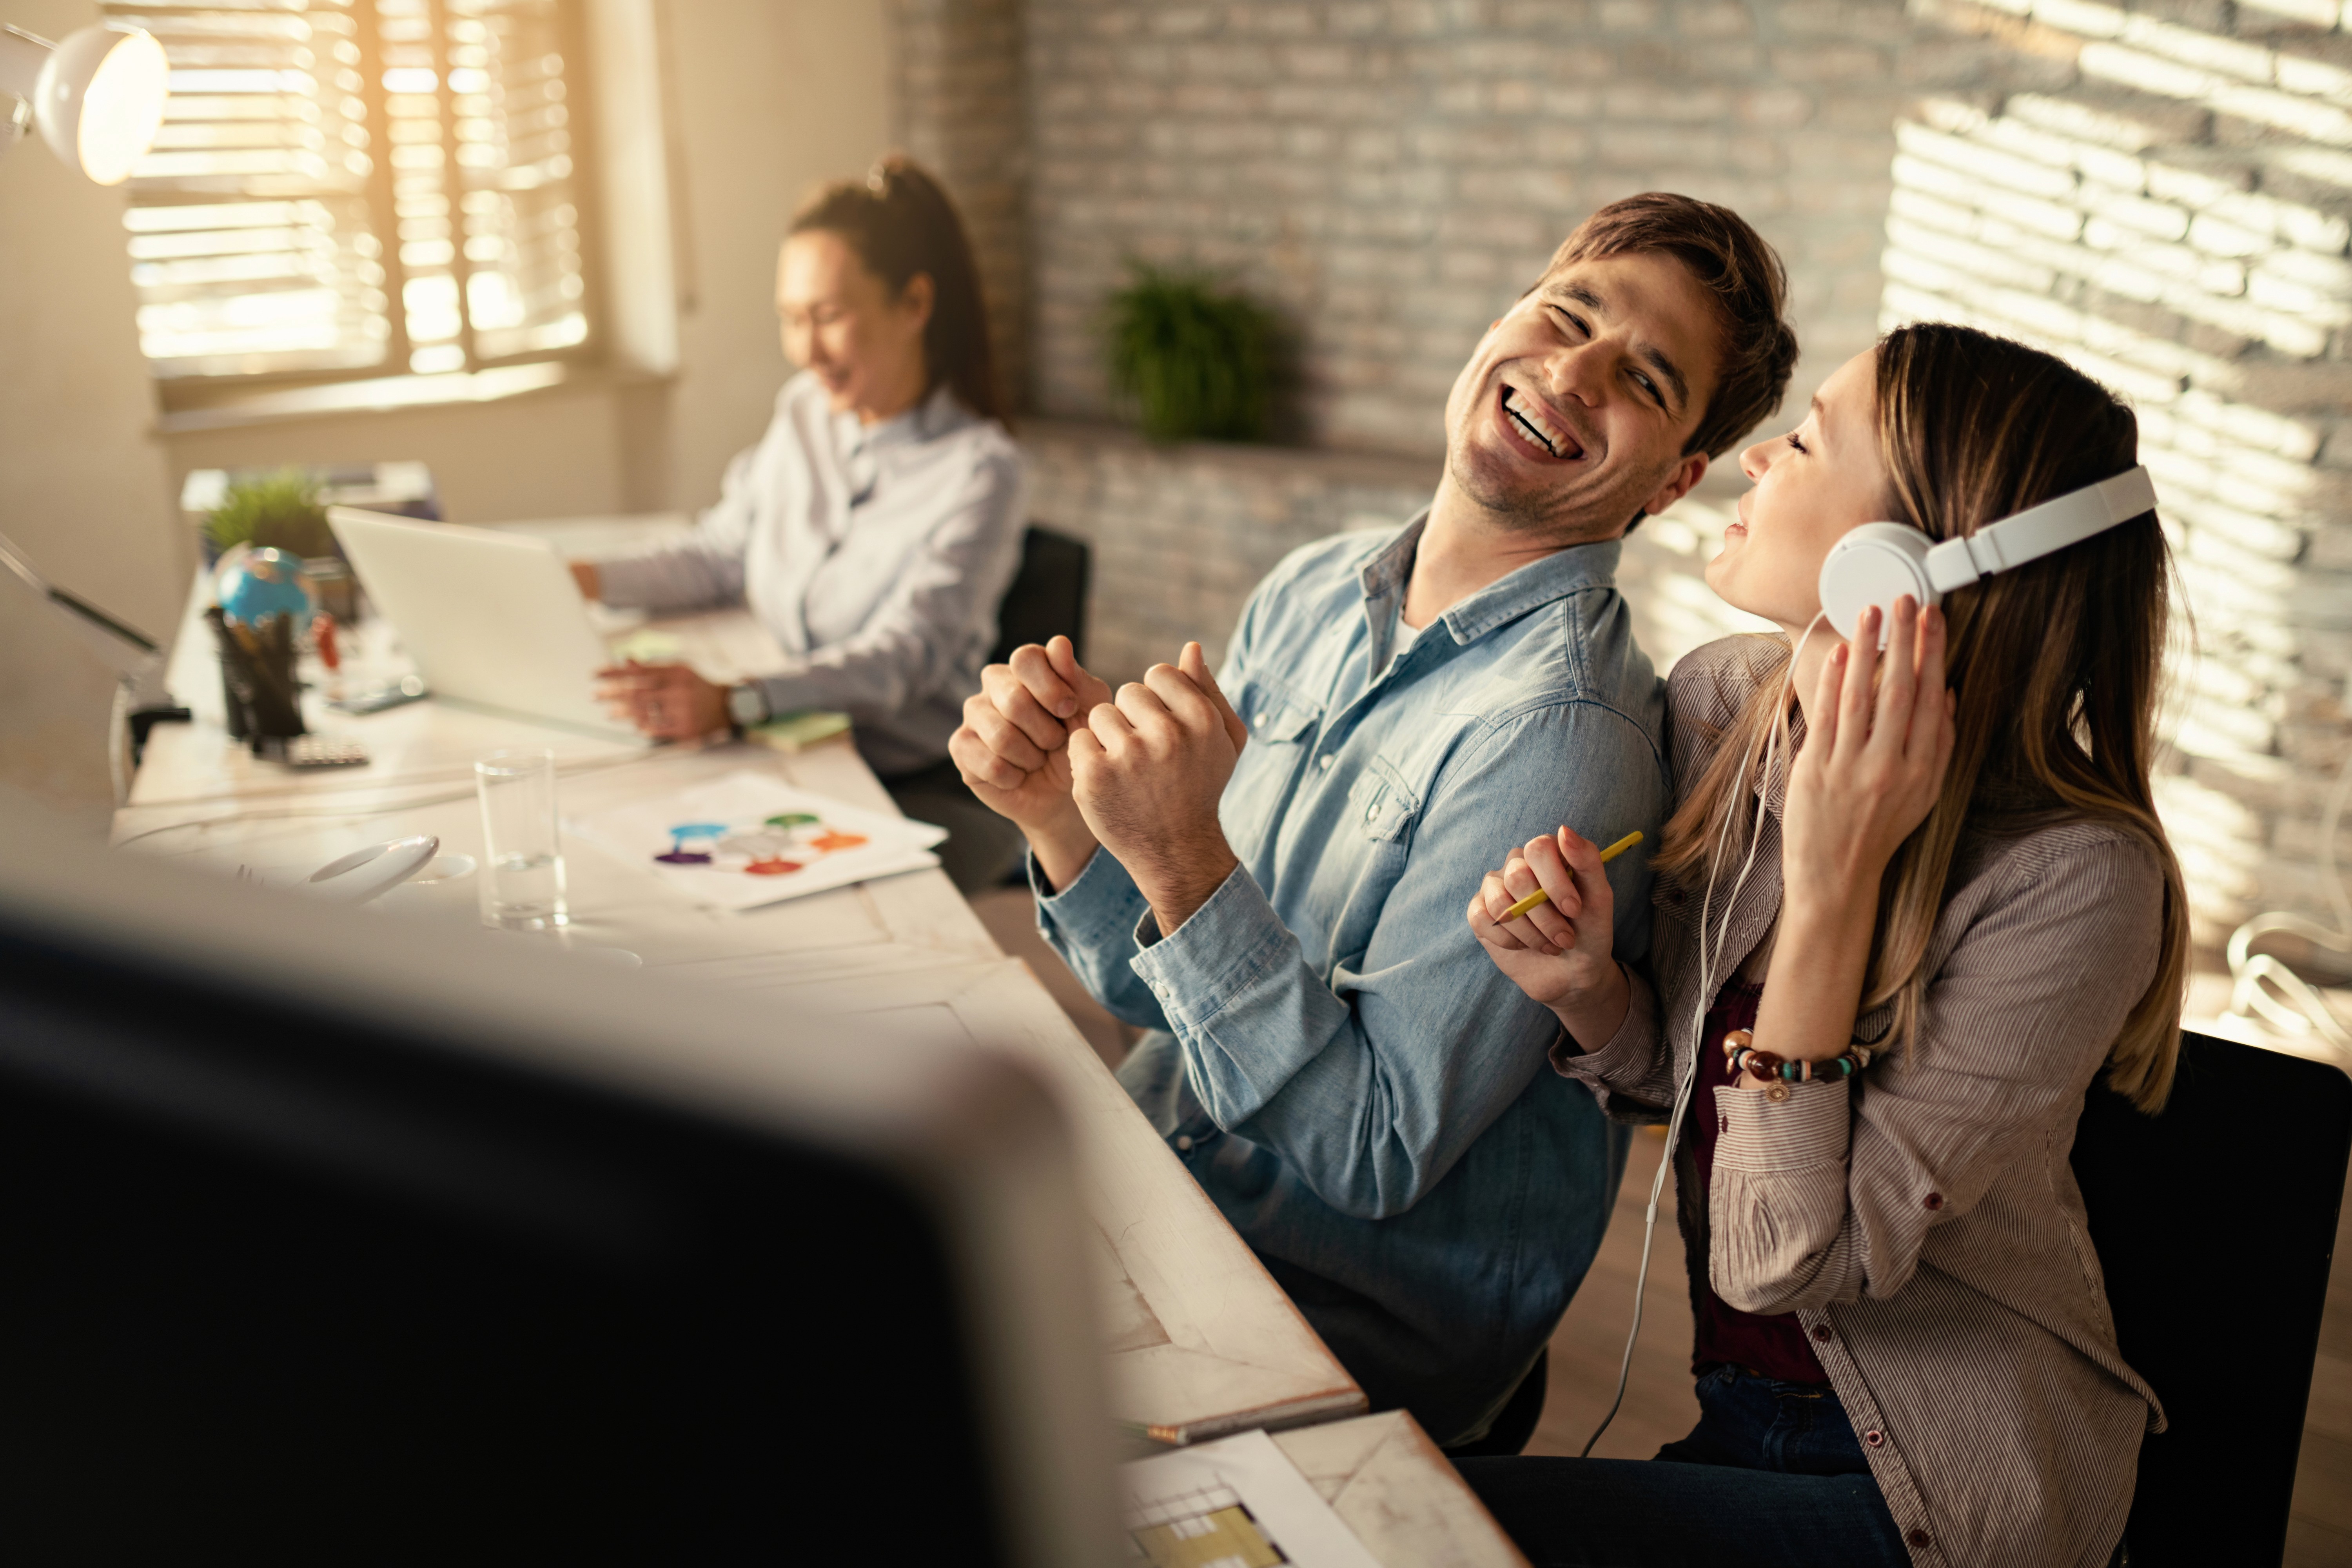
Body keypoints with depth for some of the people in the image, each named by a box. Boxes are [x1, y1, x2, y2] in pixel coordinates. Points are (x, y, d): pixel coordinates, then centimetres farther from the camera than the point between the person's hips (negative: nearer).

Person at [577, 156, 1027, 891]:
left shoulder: (978, 470, -12)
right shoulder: (802, 414, 10)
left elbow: (904, 658, -23)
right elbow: (722, 556, 20)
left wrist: (732, 703, -38)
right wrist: (589, 580, 3)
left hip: (922, 791, -6)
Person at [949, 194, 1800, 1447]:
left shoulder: (1558, 734, -23)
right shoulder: (1308, 594, 1)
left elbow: (1376, 1157, -22)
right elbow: (1164, 991, 6)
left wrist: (1181, 859, -30)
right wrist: (1059, 816, -13)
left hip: (1355, 1333, -6)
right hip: (1149, 1208, 6)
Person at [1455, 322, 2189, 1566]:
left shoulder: (2071, 878, -25)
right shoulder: (1721, 704, -6)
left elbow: (1784, 1261, -24)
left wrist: (1832, 882, -30)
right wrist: (1585, 987, -17)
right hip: (1739, 1414, 6)